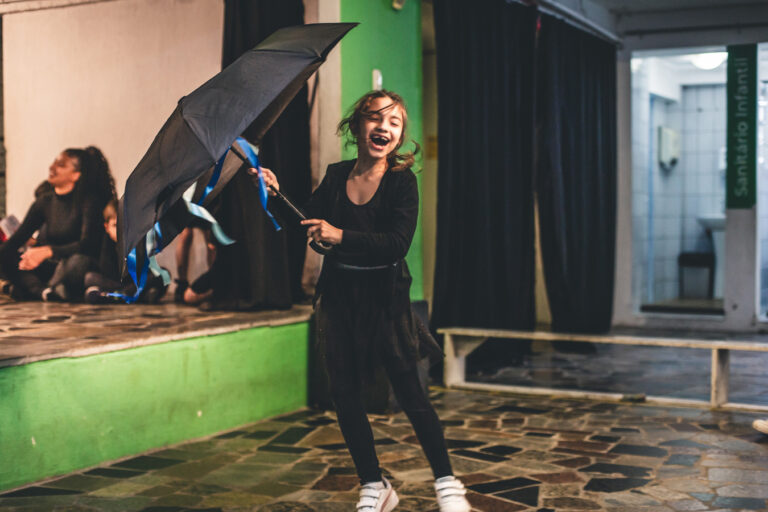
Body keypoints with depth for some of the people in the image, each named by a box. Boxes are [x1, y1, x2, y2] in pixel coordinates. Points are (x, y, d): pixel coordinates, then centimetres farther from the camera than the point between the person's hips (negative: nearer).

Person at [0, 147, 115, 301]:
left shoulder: (90, 200, -10)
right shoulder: (45, 201, 7)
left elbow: (88, 244, -22)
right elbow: (17, 238, 7)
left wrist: (48, 251, -35)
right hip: (48, 268, 6)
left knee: (78, 261, -39)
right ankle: (45, 291, -35)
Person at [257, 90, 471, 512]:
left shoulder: (401, 181, -10)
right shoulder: (336, 176, 4)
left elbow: (398, 243, -22)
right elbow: (306, 227, 6)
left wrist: (341, 236, -30)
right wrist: (277, 195, -7)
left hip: (384, 298, -4)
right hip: (340, 296, 5)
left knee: (408, 391, -2)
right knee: (343, 391, 5)